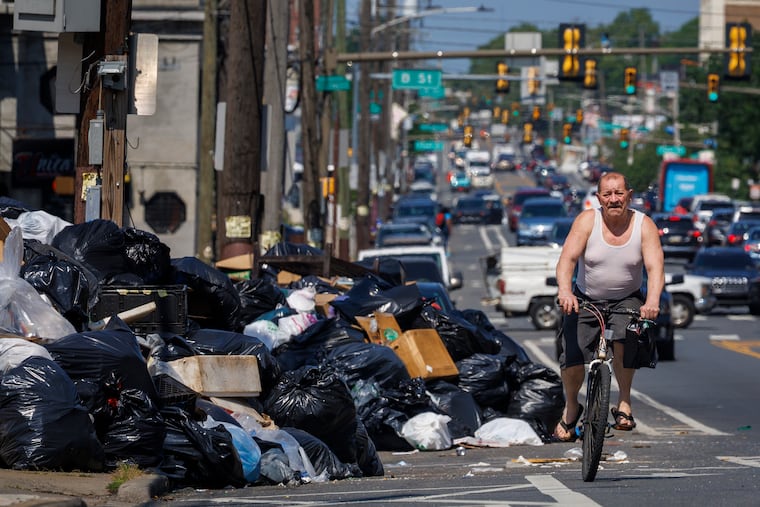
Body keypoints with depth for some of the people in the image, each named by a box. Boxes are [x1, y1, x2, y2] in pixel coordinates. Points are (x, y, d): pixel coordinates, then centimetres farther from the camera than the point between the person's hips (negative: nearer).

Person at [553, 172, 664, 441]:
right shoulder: (587, 220, -12)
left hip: (627, 300, 0)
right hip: (585, 300, 0)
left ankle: (624, 401, -13)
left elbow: (655, 266, -22)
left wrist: (652, 300, -42)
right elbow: (567, 259, -22)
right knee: (572, 357, -16)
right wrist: (565, 290, -43)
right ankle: (571, 407, 15)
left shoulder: (644, 226, -11)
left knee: (625, 338, -32)